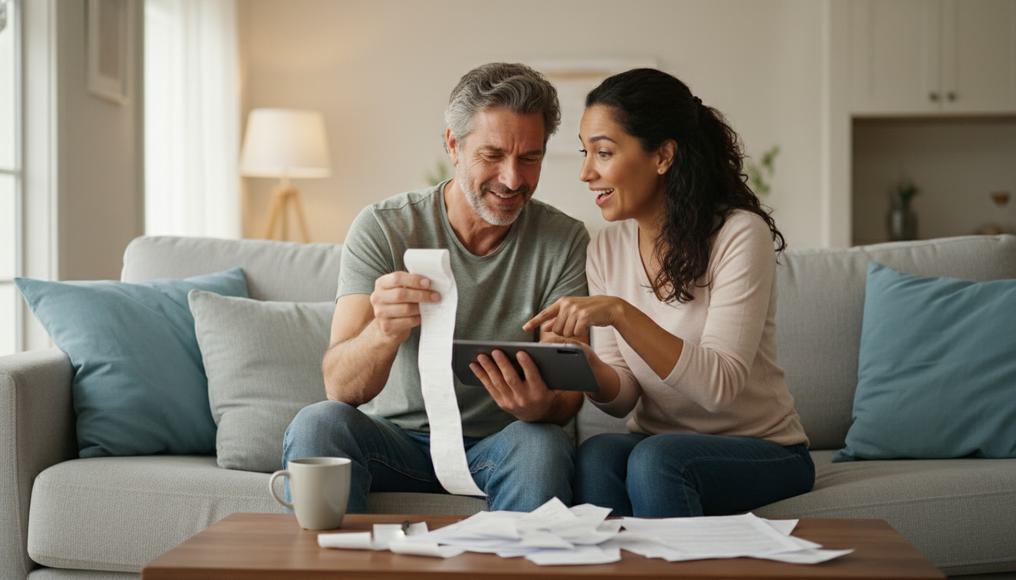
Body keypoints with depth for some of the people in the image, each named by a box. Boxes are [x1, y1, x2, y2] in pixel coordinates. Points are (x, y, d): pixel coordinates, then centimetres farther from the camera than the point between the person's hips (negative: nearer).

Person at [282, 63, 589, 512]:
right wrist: (383, 330, -42)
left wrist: (539, 405, -35)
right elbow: (340, 388, -19)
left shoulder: (565, 242, -4)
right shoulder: (381, 229, -8)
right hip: (395, 437, 0)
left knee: (542, 444, -33)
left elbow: (568, 393, -9)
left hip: (496, 444, 0)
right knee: (318, 422, -30)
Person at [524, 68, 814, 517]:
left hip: (761, 451, -4)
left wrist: (620, 313, -33)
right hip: (655, 442, 4)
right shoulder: (607, 248, 2)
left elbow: (720, 385, -24)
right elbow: (624, 397, 0)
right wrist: (582, 364, -22)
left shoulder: (739, 234, -15)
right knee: (597, 456, -29)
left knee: (654, 459, -33)